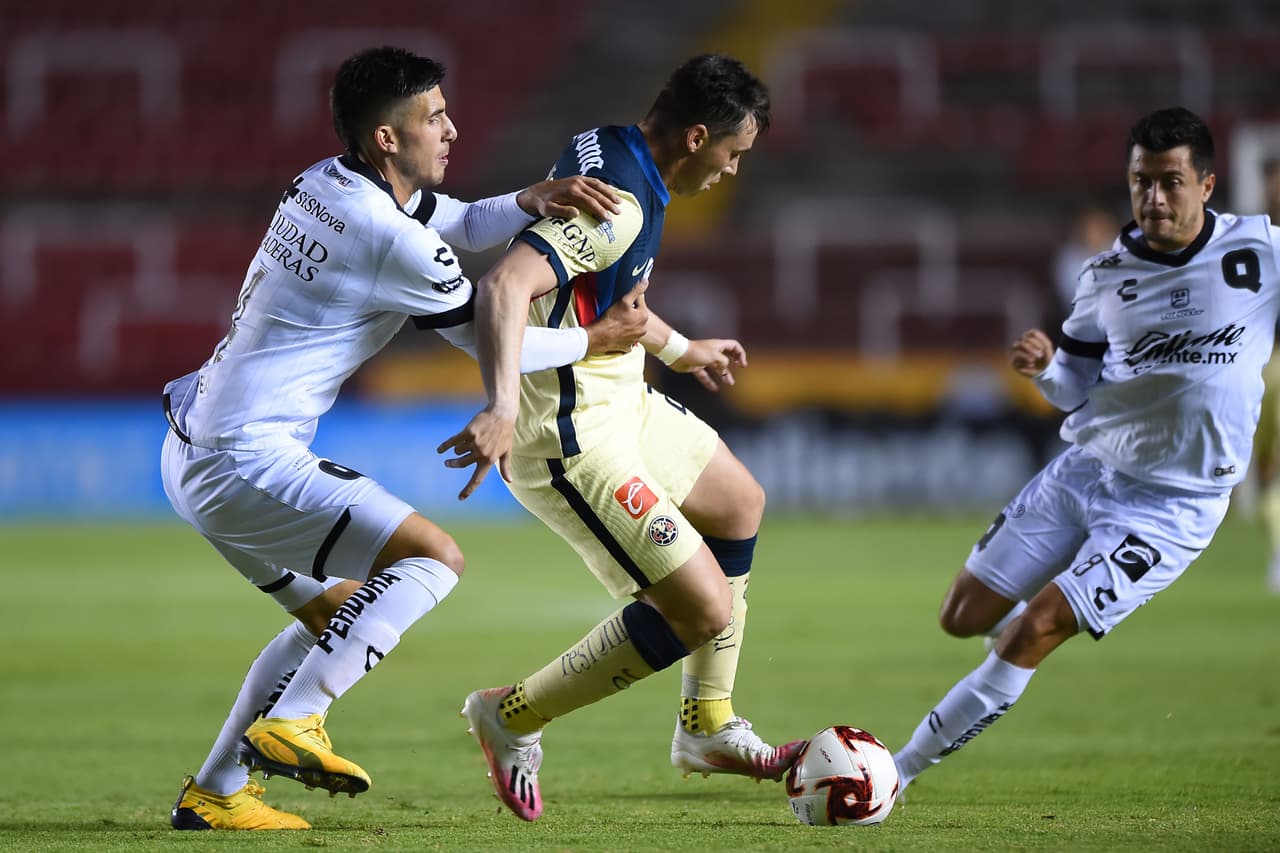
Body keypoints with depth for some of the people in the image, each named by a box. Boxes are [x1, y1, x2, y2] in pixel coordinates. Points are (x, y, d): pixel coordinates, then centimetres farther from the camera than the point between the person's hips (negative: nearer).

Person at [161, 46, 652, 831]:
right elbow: (494, 344, -5)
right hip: (247, 464, -10)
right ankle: (288, 723, -16)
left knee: (341, 611, 21)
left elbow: (455, 223, 18)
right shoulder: (391, 240, -17)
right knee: (434, 558, -13)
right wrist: (596, 341, 10)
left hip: (194, 455, 10)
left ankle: (213, 794, 20)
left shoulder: (326, 184, 9)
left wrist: (531, 201, -2)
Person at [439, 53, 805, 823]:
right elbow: (504, 287, -40)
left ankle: (708, 728, 36)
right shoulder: (620, 204, -26)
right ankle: (515, 718, 7)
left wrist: (678, 348, 39)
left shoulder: (608, 154, 5)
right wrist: (503, 407, -52)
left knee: (739, 505, 29)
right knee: (705, 610, -11)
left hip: (617, 400, 11)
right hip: (572, 441, -11)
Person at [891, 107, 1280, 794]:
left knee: (1031, 634, -17)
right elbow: (1078, 389, 11)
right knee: (963, 618, 4)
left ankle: (897, 771, -7)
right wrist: (1044, 368, -10)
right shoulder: (1107, 274, 2)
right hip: (1083, 470, 5)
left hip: (1173, 503, -4)